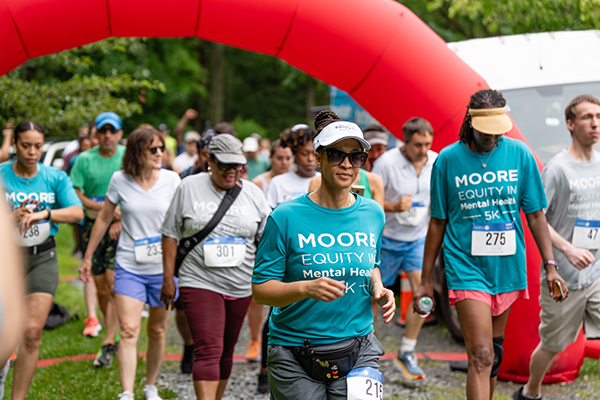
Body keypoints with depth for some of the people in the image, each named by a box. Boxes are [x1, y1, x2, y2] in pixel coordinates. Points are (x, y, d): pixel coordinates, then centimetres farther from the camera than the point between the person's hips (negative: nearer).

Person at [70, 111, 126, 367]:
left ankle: (108, 343, -10)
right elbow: (74, 194, -2)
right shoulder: (85, 159, 1)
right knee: (100, 286, 5)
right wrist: (103, 208, -14)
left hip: (122, 227, -2)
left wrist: (121, 221, -11)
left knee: (113, 281, -13)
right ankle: (112, 338, 20)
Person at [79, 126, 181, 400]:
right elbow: (104, 219, 9)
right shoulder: (120, 180, -3)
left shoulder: (172, 180, -3)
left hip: (164, 267, 1)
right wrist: (88, 257, 12)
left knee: (157, 331, 11)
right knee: (128, 330, -12)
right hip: (129, 266, -1)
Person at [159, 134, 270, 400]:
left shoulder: (253, 193, 5)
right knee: (208, 350, -15)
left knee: (226, 352, 12)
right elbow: (171, 234, 3)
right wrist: (168, 278, 0)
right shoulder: (189, 187, 0)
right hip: (200, 283, -3)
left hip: (240, 286, 4)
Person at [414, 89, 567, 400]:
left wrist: (550, 265, -2)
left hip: (508, 267, 3)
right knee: (480, 356, -13)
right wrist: (425, 280, 4)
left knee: (494, 351, 16)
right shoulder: (448, 159, -5)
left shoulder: (520, 154, 0)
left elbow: (535, 214, 6)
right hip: (466, 268, -3)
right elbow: (438, 222, 3)